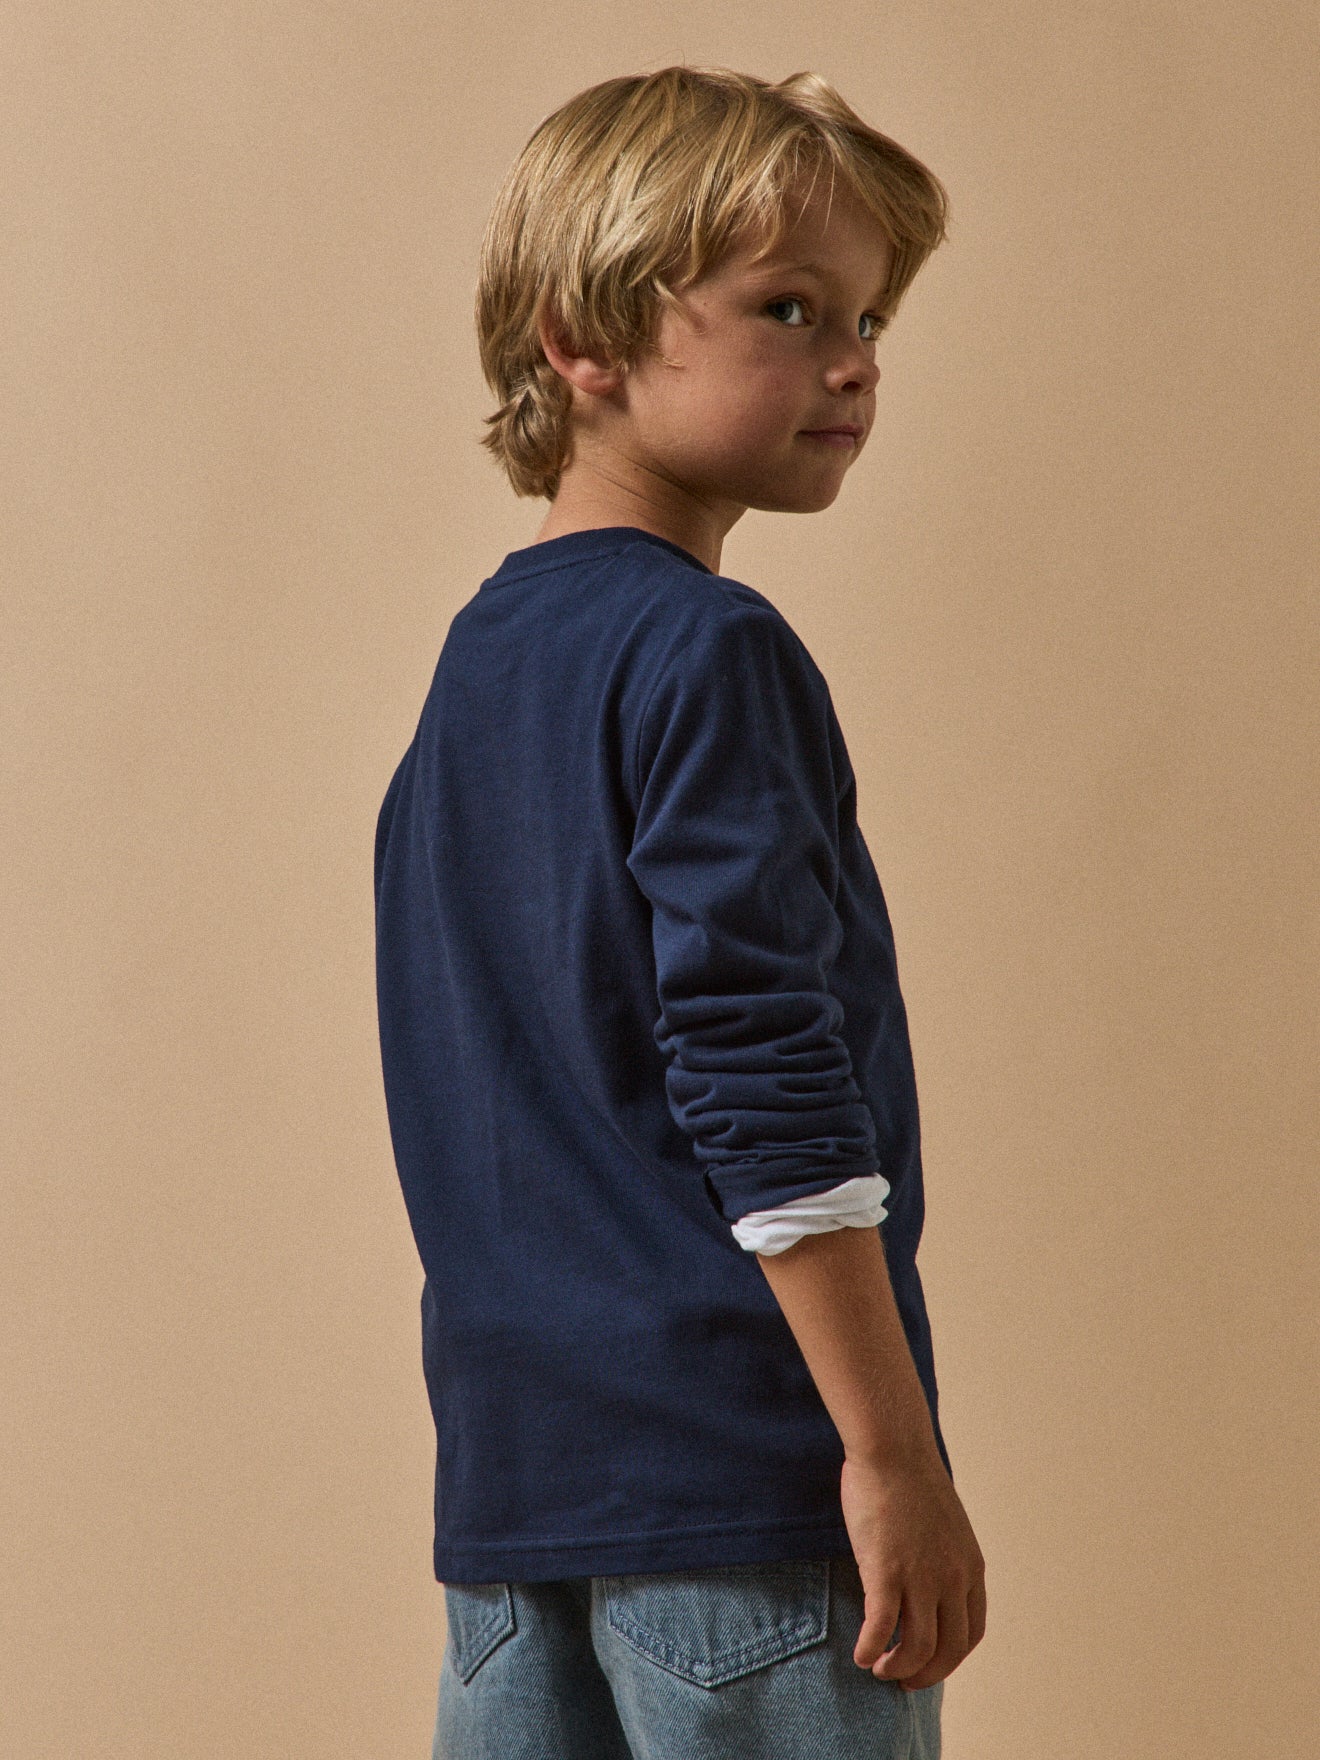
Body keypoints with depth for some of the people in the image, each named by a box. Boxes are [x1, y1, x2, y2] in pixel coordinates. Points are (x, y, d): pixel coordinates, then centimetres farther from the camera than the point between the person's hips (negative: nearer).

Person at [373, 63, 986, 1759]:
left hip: (509, 1474, 9)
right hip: (730, 1466, -9)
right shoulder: (710, 656, -12)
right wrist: (892, 1456, -17)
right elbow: (764, 1080, -19)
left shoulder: (473, 660, 15)